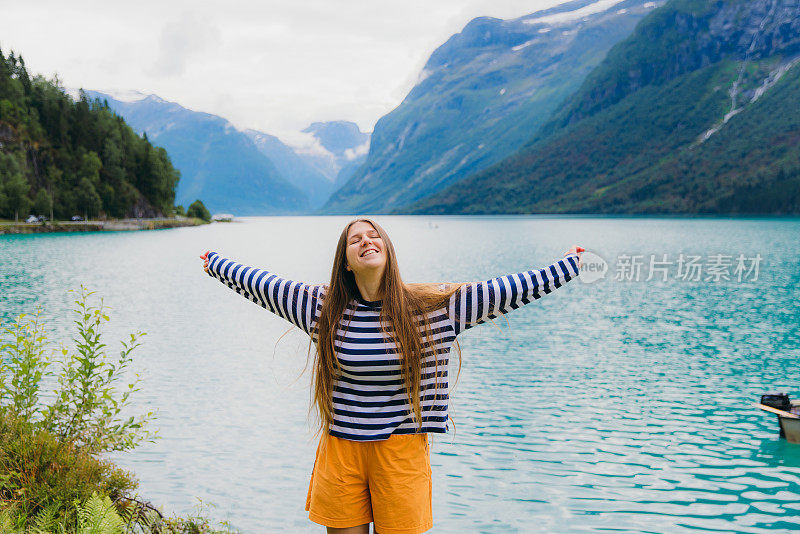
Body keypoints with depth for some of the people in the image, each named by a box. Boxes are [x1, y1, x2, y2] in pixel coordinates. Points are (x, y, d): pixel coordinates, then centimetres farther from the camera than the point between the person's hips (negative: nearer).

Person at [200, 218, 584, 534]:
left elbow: (514, 289, 0)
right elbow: (259, 283, 15)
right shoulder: (324, 307, 2)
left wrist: (568, 266, 2)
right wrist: (216, 264, 24)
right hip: (341, 449, 2)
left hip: (402, 450, -1)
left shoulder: (436, 306, -3)